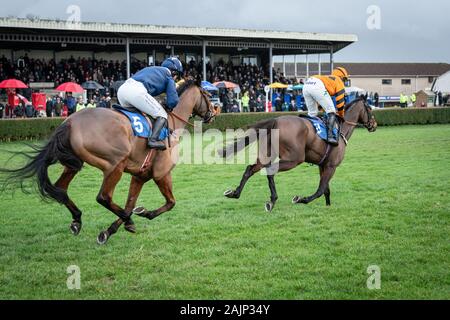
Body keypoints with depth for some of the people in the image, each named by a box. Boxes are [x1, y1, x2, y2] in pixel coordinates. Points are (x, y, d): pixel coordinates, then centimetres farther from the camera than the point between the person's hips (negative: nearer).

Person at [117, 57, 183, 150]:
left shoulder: (152, 69, 36)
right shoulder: (169, 76, 15)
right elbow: (173, 101, 5)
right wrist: (169, 107, 27)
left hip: (122, 89, 8)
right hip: (137, 92, -8)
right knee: (162, 115, 3)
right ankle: (153, 140, -18)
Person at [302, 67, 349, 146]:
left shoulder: (328, 78, 42)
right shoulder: (339, 81, 23)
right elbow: (340, 101, 19)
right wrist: (341, 115, 32)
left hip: (306, 85, 7)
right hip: (318, 86, -7)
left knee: (312, 114, 22)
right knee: (332, 112, 1)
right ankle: (330, 136, -14)